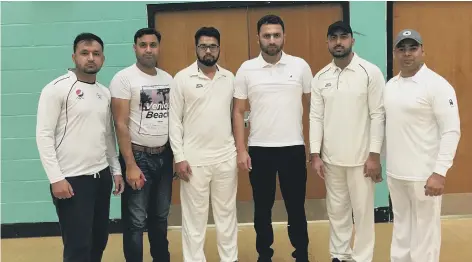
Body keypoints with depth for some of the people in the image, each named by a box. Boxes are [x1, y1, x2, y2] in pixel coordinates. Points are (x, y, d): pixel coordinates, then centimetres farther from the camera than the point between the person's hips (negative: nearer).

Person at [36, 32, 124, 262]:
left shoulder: (105, 93, 11)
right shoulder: (57, 89, -9)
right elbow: (44, 135, -12)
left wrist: (116, 170, 13)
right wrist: (56, 178, -17)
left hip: (102, 176, 7)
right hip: (71, 179, -6)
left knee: (99, 241, 14)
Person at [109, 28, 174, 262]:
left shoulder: (167, 79, 8)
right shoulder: (123, 78, -9)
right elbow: (121, 125, -12)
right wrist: (130, 165, -16)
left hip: (164, 157, 5)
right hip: (138, 157, -5)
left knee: (160, 217, 17)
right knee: (136, 221, 3)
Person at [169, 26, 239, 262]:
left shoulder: (229, 78, 7)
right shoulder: (183, 78, -3)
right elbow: (174, 120, -5)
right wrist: (179, 157, -10)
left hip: (226, 157, 3)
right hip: (194, 159, -3)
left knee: (227, 212, 13)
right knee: (194, 215, 6)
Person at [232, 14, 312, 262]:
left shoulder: (300, 66, 1)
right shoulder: (246, 69, 0)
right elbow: (238, 112, 2)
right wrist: (241, 150, -4)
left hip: (293, 148, 0)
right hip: (259, 150, 0)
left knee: (296, 207, 10)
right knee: (262, 208, 12)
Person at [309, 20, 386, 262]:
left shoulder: (371, 72, -7)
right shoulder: (320, 77, 4)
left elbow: (378, 115, -9)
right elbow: (316, 117, 3)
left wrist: (374, 155, -12)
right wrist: (315, 154, -1)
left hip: (361, 157, -3)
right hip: (331, 157, 4)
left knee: (362, 210, 7)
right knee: (336, 209, 14)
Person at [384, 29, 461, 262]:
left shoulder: (437, 85, -12)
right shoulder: (390, 85, 9)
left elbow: (452, 131, -15)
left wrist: (440, 172, -21)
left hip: (424, 175, -6)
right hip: (395, 172, 7)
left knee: (425, 231, 4)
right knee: (401, 226, 19)